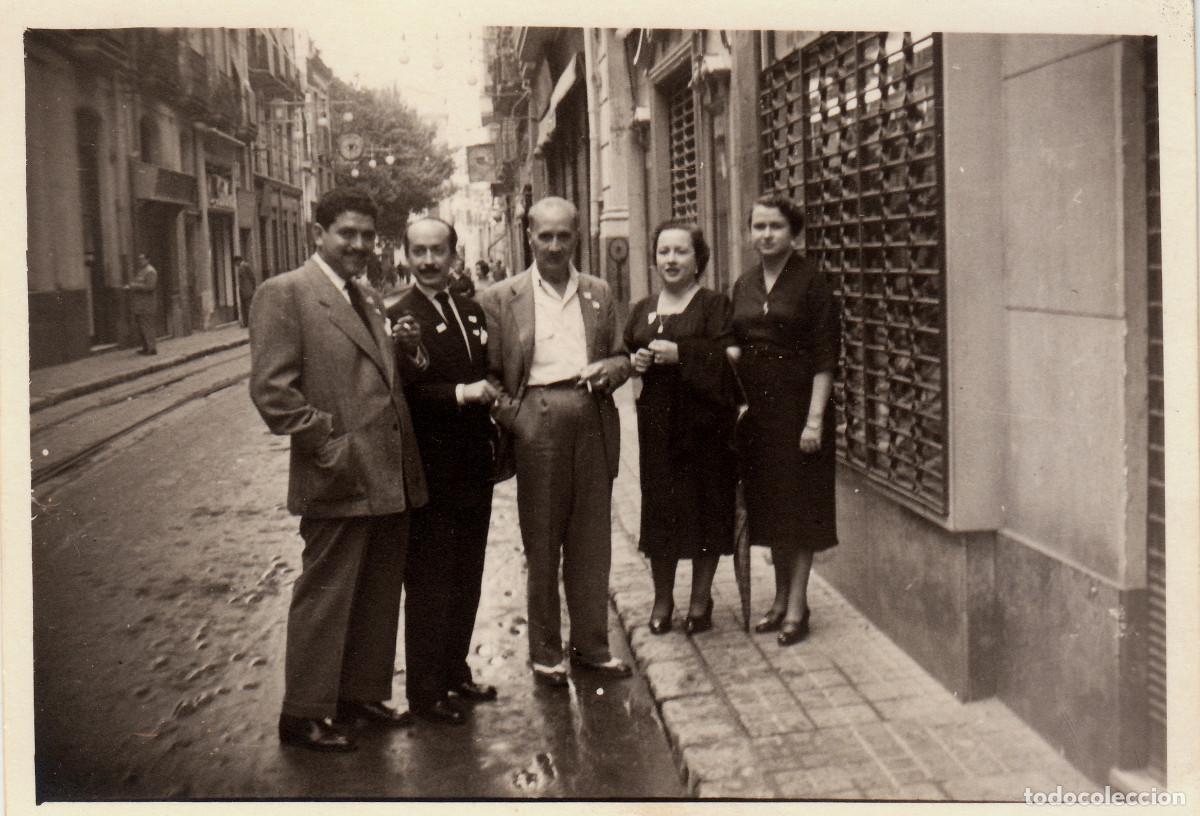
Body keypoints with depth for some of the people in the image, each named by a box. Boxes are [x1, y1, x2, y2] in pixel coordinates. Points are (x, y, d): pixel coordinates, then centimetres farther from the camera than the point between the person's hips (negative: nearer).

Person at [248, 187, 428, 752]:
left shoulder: (367, 299, 17)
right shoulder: (283, 294, -9)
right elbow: (271, 389, -15)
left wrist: (403, 347, 6)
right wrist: (328, 445, -17)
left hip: (391, 478, 8)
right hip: (340, 482, -8)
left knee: (380, 595, 16)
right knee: (325, 596, 2)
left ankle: (362, 694, 31)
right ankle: (303, 715, 16)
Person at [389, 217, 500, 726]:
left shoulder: (473, 312, 13)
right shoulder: (398, 317, -11)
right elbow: (401, 393, -19)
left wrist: (495, 400, 8)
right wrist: (460, 393, -27)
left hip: (474, 468, 7)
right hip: (430, 471, -7)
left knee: (467, 577, 16)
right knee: (428, 583, 1)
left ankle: (456, 671, 31)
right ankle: (424, 691, 12)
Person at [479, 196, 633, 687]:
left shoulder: (599, 293, 14)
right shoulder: (501, 299, 4)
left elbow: (620, 357, 19)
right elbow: (491, 374, 3)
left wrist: (611, 369, -4)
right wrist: (510, 420, -11)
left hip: (593, 423, 3)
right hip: (537, 424, -3)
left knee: (592, 541, 8)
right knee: (542, 545, 5)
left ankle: (591, 644, 21)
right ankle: (545, 651, 17)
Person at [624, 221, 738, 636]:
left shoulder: (714, 305, -1)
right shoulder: (642, 310, 14)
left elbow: (727, 358, -12)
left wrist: (681, 353, -22)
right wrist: (633, 361, -2)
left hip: (705, 421, -4)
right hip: (658, 421, 4)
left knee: (705, 507, 2)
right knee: (659, 507, 5)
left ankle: (701, 599, 15)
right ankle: (662, 599, 17)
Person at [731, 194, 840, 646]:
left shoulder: (810, 281, -7)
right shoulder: (744, 286, 11)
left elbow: (825, 356, -11)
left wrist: (815, 417, -17)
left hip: (796, 404, -6)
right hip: (755, 406, 6)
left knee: (799, 504, 0)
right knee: (767, 503, 11)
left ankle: (796, 606, 7)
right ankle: (781, 597, 23)